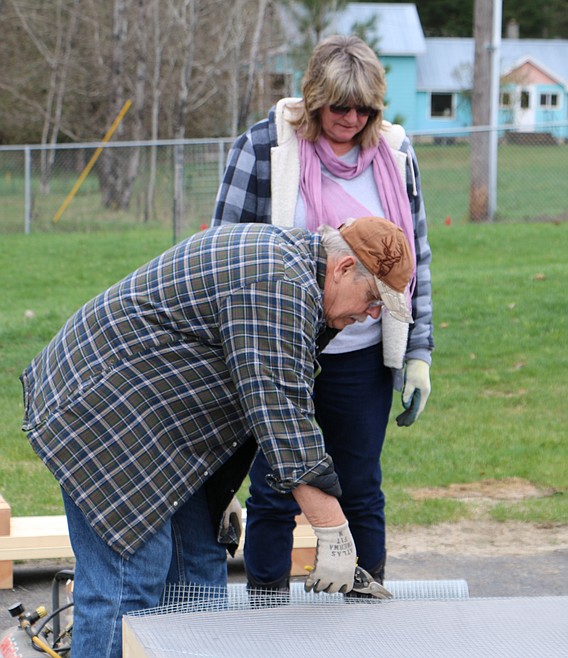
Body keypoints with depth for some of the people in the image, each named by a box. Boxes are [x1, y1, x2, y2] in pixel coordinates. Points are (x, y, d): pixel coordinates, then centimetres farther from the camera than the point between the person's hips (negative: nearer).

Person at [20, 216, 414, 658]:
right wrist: (335, 534, -28)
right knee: (129, 581, -13)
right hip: (99, 407, -11)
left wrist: (223, 493, 19)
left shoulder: (281, 257, 12)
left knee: (195, 562, 10)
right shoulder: (281, 285, -22)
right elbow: (281, 412, -29)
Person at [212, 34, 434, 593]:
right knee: (273, 497, 3)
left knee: (361, 494, 9)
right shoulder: (263, 147, -8)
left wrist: (418, 355, 5)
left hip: (363, 358, 3)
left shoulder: (394, 153, 3)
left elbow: (416, 259, 10)